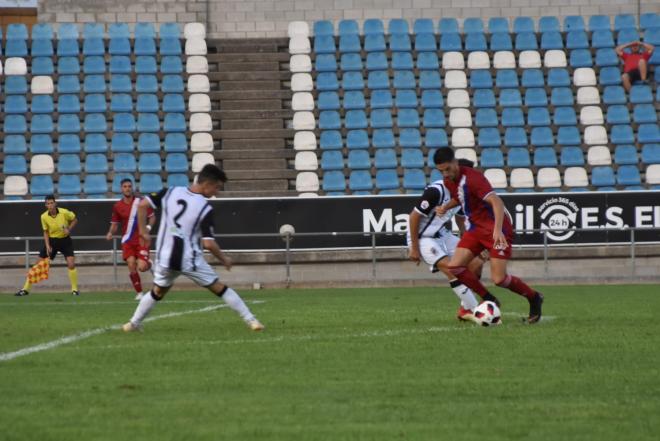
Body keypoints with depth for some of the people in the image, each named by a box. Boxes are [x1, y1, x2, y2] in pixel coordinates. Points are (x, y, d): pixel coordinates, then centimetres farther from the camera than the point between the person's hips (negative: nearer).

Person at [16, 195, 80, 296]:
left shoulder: (64, 213, -19)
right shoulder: (44, 217, -12)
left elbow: (75, 220, 0)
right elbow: (46, 232, 1)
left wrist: (69, 229, -17)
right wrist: (47, 246, -9)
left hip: (65, 240, -1)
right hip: (51, 241, 1)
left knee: (71, 264, -16)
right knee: (39, 265, 0)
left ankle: (75, 289, 2)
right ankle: (25, 289, 7)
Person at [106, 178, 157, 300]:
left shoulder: (140, 202, -4)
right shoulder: (117, 206, 3)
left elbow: (152, 217, 3)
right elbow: (115, 224, 11)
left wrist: (148, 227, -16)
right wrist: (110, 233, -10)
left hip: (141, 239, -2)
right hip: (127, 241, 2)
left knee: (142, 267, -14)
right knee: (131, 266, -12)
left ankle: (149, 263, 23)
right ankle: (139, 292, 4)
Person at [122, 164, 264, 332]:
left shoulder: (170, 192, 0)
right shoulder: (205, 208, -12)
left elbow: (142, 205, -4)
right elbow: (208, 243, -16)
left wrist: (143, 231, 7)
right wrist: (224, 259, 0)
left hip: (165, 258, 4)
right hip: (190, 260, -4)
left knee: (157, 292, 26)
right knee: (220, 288, 7)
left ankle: (134, 323, 27)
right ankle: (251, 320, 6)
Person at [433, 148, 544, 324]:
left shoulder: (472, 178, -24)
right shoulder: (449, 181, 3)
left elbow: (496, 202, -33)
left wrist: (498, 230, -46)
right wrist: (446, 207, 4)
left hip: (496, 229, -8)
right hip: (475, 227, 8)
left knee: (498, 279, -13)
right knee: (454, 266, -8)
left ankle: (534, 298, 13)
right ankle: (489, 300, 6)